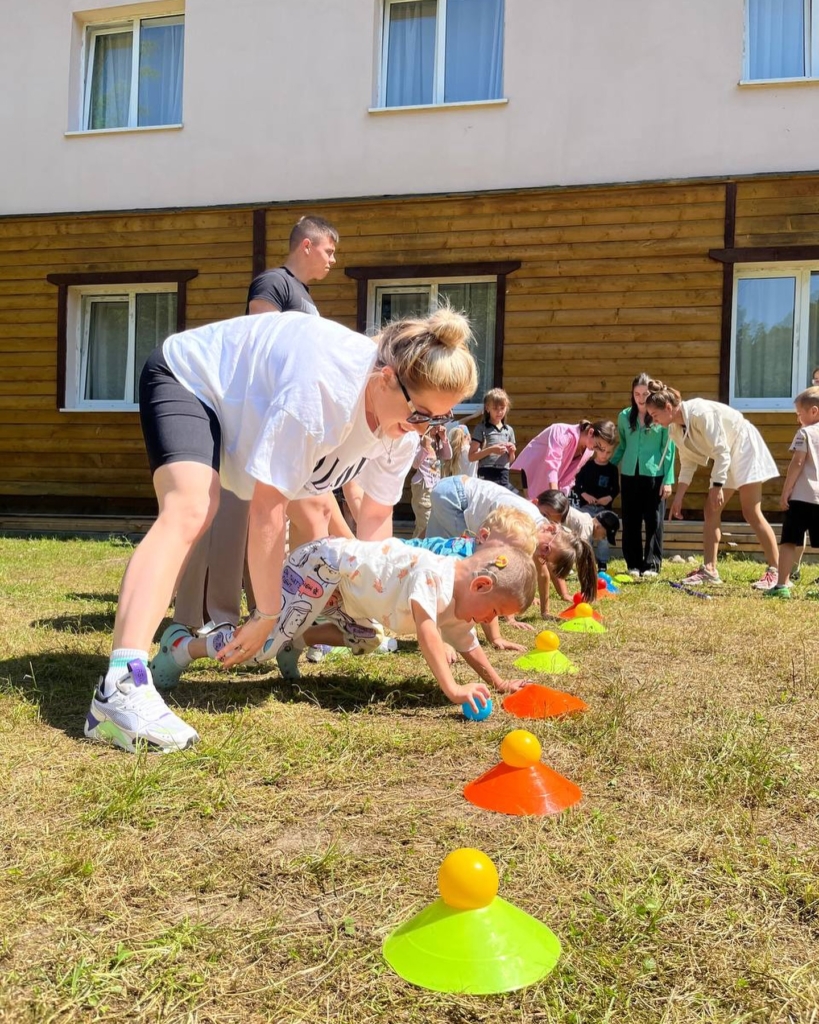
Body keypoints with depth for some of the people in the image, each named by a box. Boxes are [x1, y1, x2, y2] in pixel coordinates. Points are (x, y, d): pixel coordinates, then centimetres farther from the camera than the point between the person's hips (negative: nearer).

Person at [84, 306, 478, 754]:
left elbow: (376, 516, -5)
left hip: (244, 409, 9)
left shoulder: (405, 422, -16)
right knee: (190, 511, -33)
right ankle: (121, 685, -45)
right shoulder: (322, 386, -41)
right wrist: (266, 615, -29)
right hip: (187, 377, -9)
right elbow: (267, 508, -38)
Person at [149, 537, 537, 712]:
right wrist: (453, 690, -43)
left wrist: (498, 682, 14)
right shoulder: (434, 575, -27)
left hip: (342, 582, 10)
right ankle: (183, 649, 5)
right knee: (261, 646, -11)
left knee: (366, 640, 20)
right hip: (321, 566, -10)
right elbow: (425, 630, -40)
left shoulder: (456, 602, 3)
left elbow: (467, 645, 15)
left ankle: (294, 641, 21)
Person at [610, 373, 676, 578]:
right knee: (631, 522, 6)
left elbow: (669, 450, -1)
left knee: (654, 521, 2)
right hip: (629, 475, 3)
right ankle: (633, 564, 15)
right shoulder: (625, 416, 7)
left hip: (654, 475, -3)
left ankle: (652, 564, 8)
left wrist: (668, 480, -6)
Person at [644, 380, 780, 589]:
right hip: (726, 458, 9)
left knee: (751, 513, -11)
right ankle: (709, 570, 5)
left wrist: (717, 486, -30)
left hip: (745, 448, -9)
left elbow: (721, 451, -28)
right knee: (711, 510, 3)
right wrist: (678, 497, 5)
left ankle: (775, 571, -5)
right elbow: (688, 462, 7)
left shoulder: (700, 413, -28)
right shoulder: (674, 429, -2)